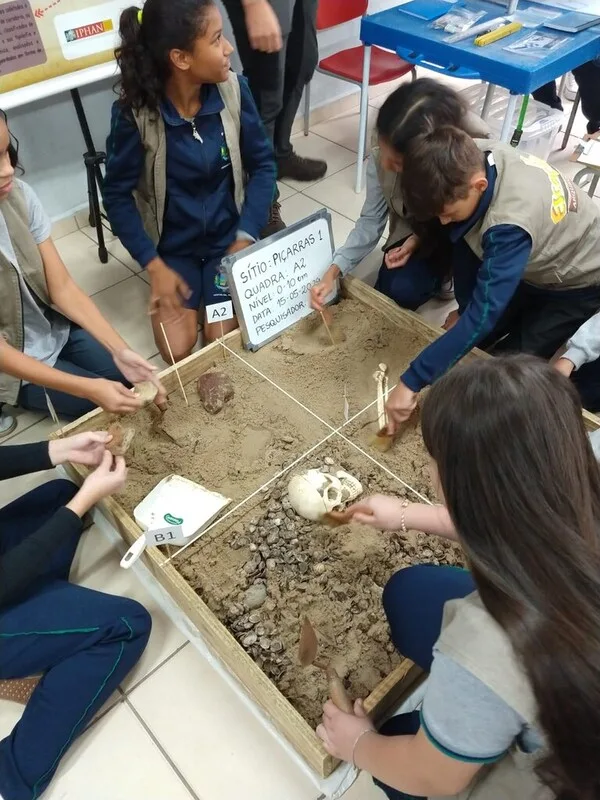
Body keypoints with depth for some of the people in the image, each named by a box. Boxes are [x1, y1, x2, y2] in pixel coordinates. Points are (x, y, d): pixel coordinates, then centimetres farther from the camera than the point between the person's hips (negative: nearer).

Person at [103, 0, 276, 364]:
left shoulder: (233, 89, -14)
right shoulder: (134, 111, -20)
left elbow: (262, 165, -4)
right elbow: (118, 195, -11)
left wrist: (245, 238, -13)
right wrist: (154, 265, -16)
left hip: (228, 234, 1)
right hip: (173, 244, -1)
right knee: (178, 351, -11)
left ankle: (217, 286, 20)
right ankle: (166, 287, 20)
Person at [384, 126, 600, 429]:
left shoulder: (510, 224, -44)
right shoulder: (473, 159, -23)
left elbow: (483, 314, -46)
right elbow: (464, 239, -10)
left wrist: (411, 381, -46)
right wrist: (463, 310, -6)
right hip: (539, 265, 6)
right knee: (471, 337, 1)